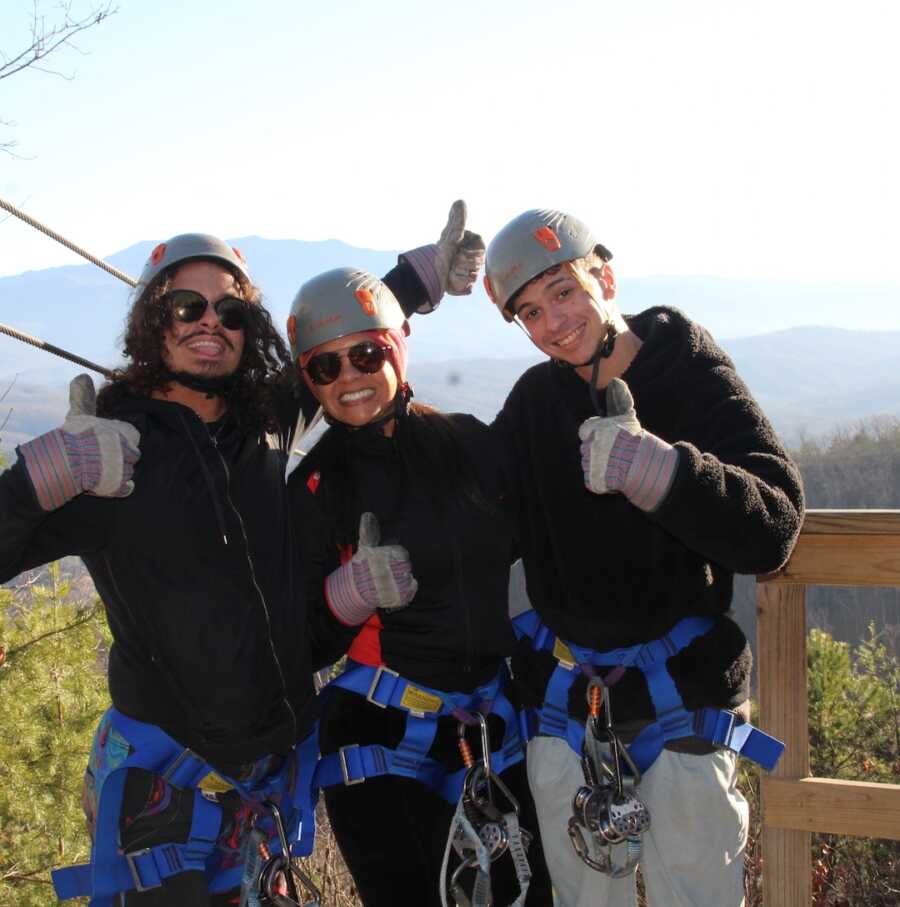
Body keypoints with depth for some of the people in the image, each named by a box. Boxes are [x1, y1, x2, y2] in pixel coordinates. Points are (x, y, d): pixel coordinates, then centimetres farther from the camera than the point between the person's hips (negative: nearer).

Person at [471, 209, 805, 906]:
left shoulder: (694, 376, -8)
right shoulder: (534, 400, 4)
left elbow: (772, 529, -21)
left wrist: (658, 469, -35)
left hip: (681, 695, -3)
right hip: (564, 699, 4)